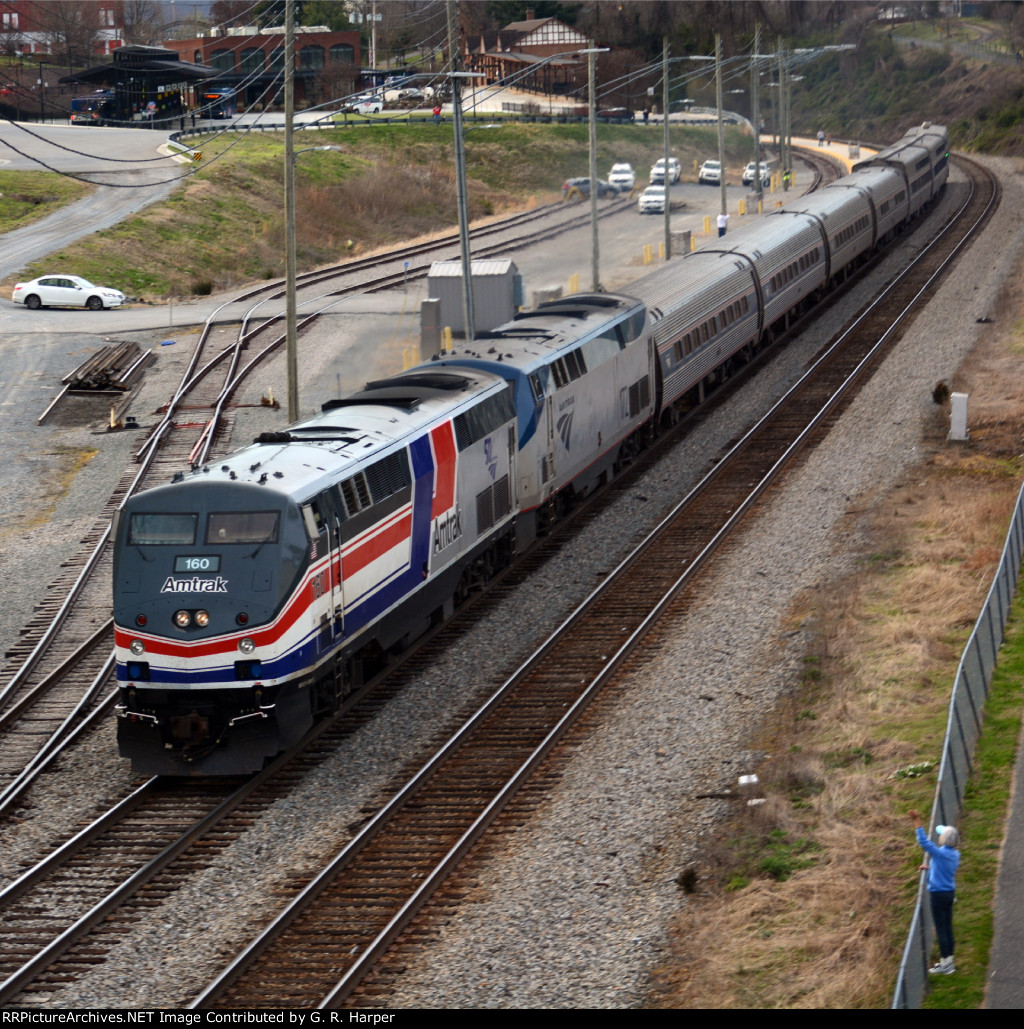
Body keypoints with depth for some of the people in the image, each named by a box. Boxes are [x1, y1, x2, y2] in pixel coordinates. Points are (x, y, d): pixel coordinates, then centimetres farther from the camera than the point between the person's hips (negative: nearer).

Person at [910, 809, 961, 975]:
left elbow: (923, 842, -25)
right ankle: (949, 961, 23)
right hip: (950, 892, 8)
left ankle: (945, 963, 3)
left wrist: (917, 823, -23)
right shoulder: (955, 855, 3)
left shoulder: (941, 853, -21)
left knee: (941, 929, -1)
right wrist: (930, 867, 21)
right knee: (948, 927, 15)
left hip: (938, 894, -8)